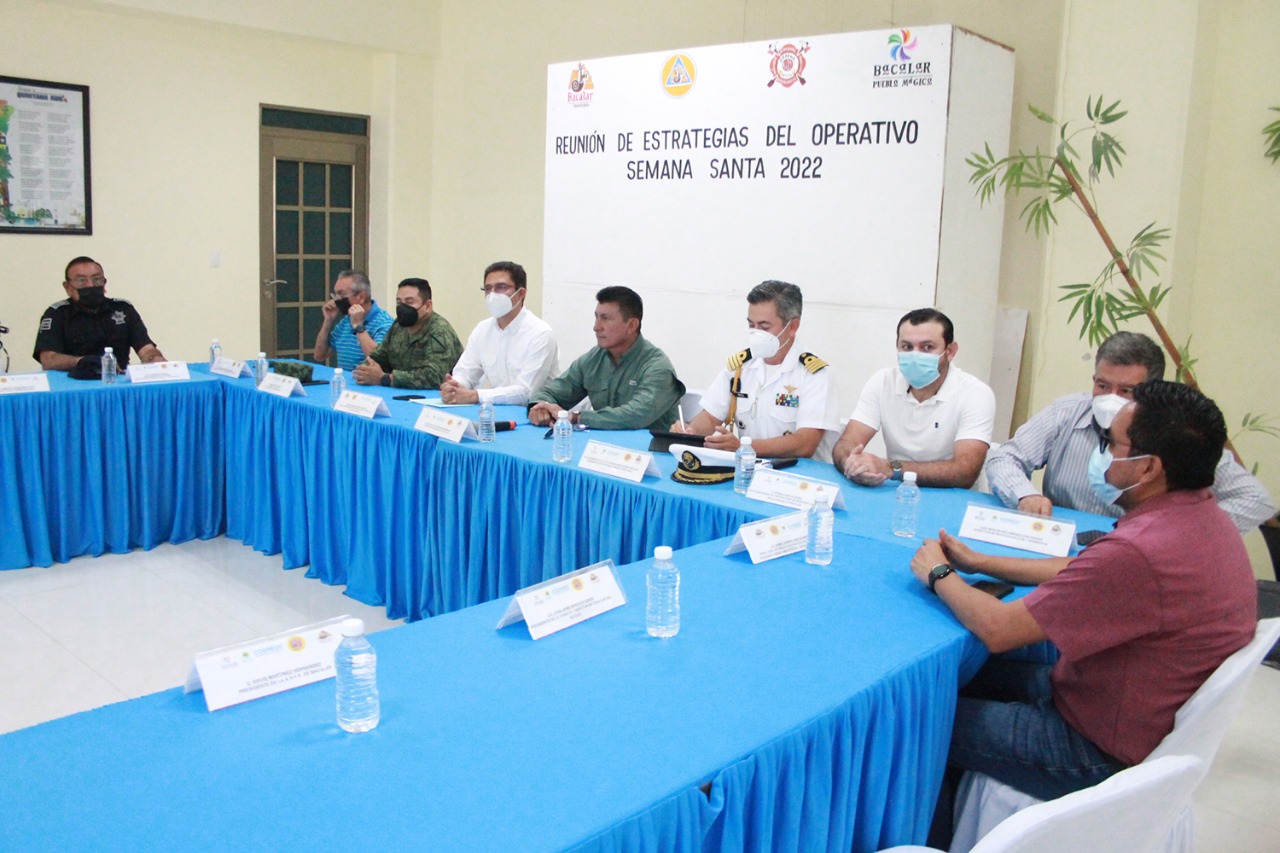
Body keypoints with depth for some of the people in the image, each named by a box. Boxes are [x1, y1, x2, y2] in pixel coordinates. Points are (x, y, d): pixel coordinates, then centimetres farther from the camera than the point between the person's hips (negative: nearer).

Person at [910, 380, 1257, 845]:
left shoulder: (1139, 552, -34)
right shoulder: (1204, 515, -2)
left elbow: (996, 628, -26)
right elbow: (1083, 573, 12)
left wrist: (939, 574, -7)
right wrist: (979, 563, 11)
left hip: (1101, 754, -9)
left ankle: (928, 839, 23)